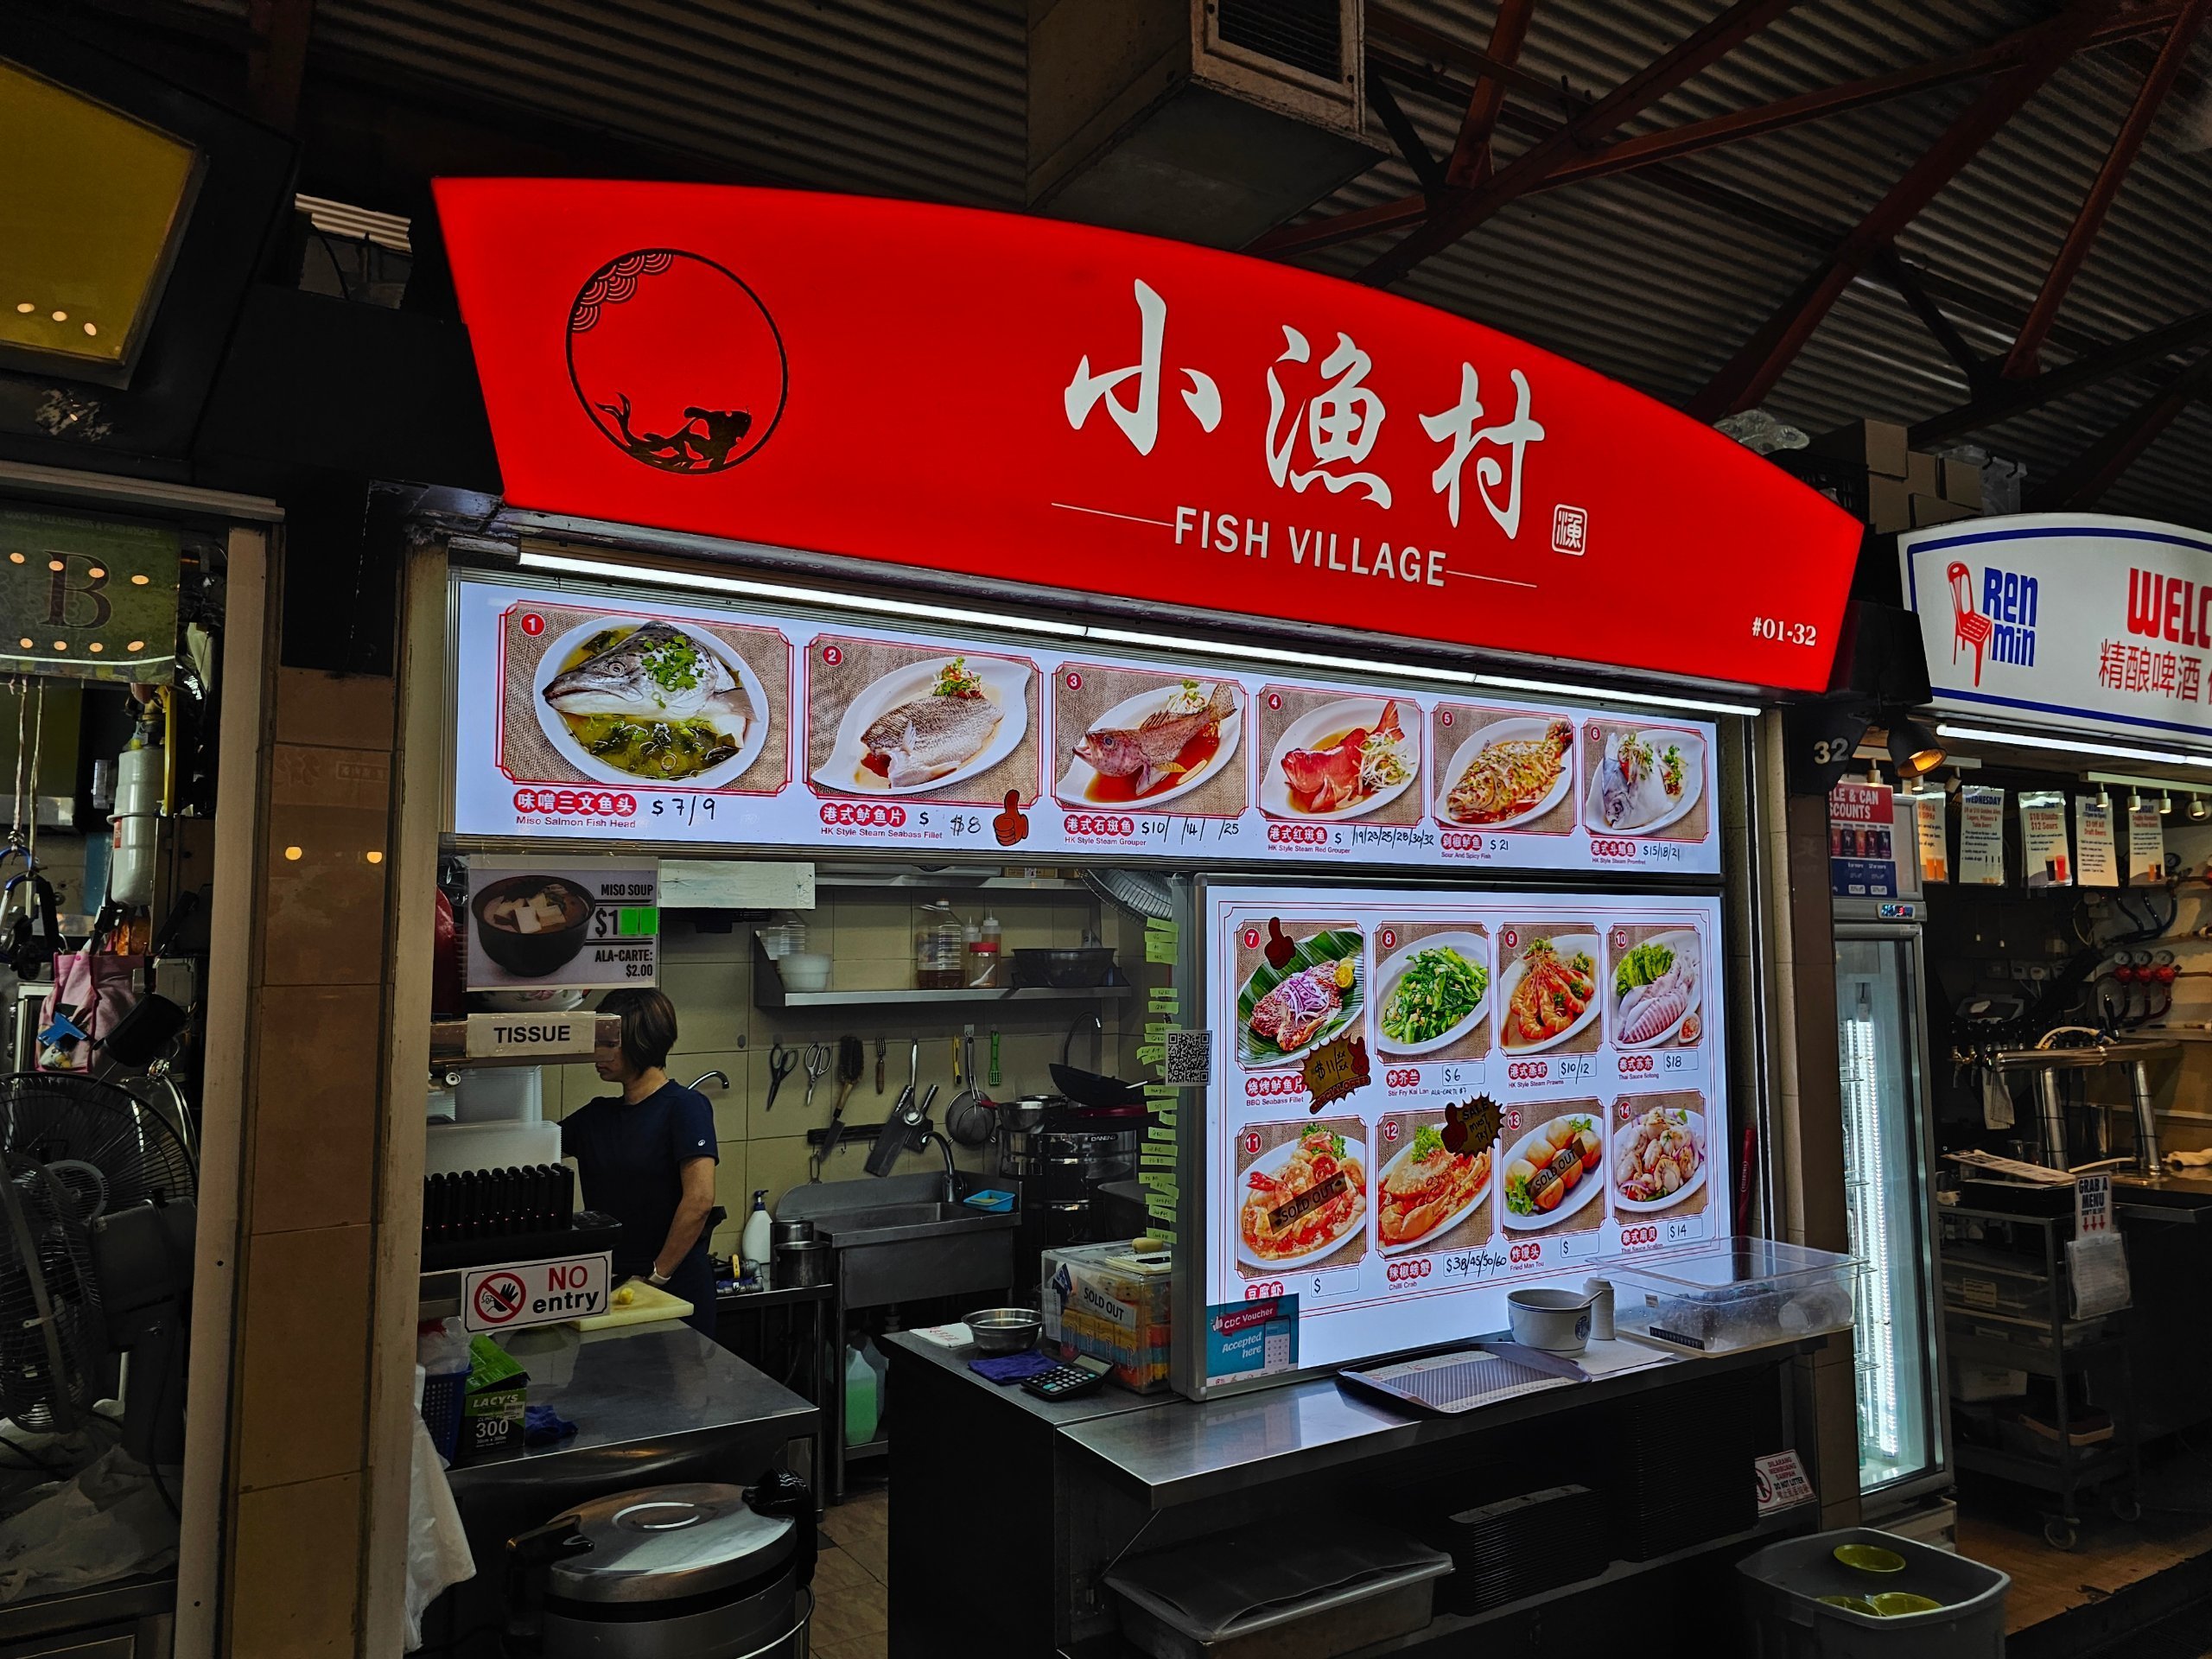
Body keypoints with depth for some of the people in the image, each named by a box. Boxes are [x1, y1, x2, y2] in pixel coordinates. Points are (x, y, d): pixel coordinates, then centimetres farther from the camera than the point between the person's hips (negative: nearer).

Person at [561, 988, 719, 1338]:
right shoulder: (596, 1116, 10)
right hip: (610, 1284, 6)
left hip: (676, 1287, -6)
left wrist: (657, 1276, -14)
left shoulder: (684, 1107, -11)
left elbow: (699, 1200, -18)